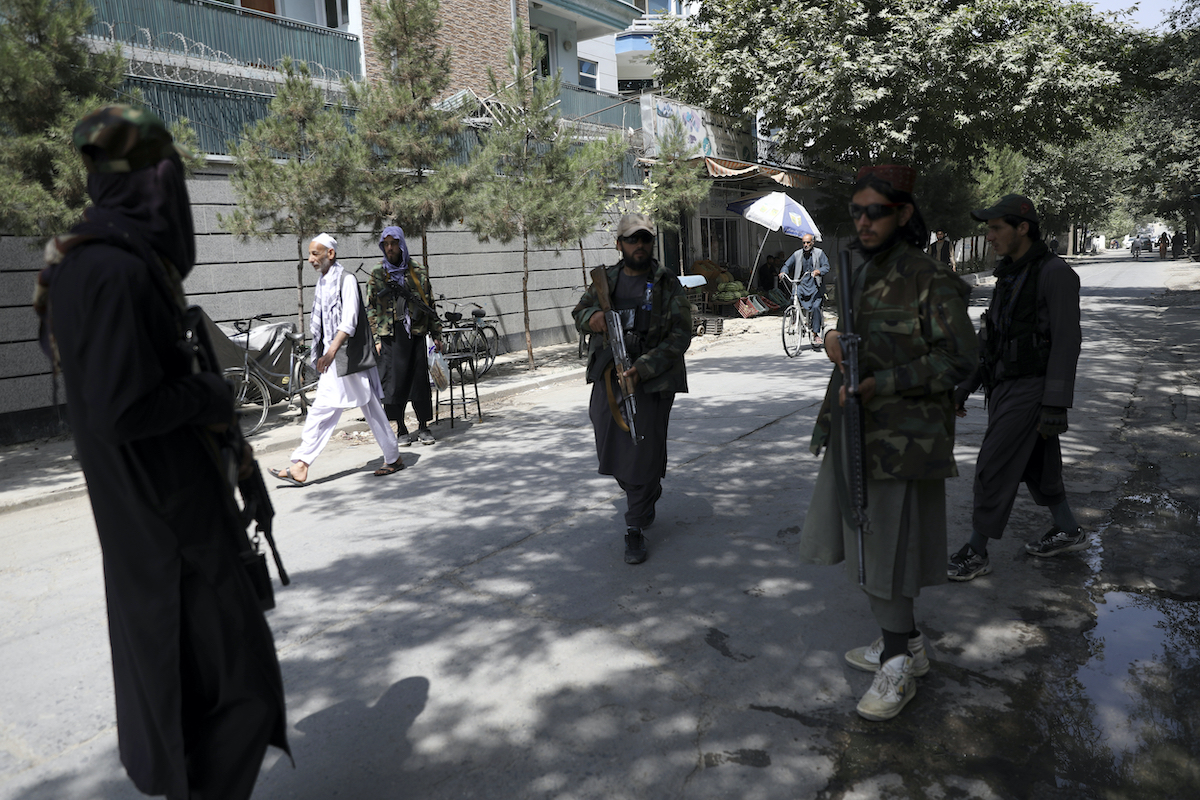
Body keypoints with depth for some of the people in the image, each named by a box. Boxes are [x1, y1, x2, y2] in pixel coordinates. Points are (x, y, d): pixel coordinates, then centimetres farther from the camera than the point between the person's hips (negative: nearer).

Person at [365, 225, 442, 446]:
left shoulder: (417, 272, 9)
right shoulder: (377, 275, 6)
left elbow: (429, 304, 12)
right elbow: (371, 309, 5)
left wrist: (437, 335, 9)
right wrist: (376, 339, -3)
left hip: (416, 333, 1)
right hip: (390, 336, -1)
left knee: (420, 379, 2)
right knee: (395, 381, 0)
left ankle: (423, 427, 14)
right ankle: (401, 430, 11)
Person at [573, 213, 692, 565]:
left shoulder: (668, 285, -2)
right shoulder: (605, 279, 9)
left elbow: (680, 335, -7)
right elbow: (579, 312, 20)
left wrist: (644, 368, -19)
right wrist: (591, 317, -7)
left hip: (651, 381, -4)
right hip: (607, 378, 4)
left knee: (644, 454, -3)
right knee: (611, 452, 13)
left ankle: (635, 529, 12)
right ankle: (649, 495, 42)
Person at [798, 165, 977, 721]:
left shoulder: (932, 281, -13)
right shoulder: (861, 277, 11)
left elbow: (958, 359, -16)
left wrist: (878, 386, -22)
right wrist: (835, 342, -5)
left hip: (900, 440, -8)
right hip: (853, 433, 8)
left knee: (882, 550, -2)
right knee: (858, 540, 15)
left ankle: (897, 667, 16)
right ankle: (907, 644, 32)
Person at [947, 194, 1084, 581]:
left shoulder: (1056, 273, -15)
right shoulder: (1010, 275, 11)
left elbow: (1067, 342, -19)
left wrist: (1056, 406, -22)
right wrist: (967, 386, 14)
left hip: (1031, 390, -9)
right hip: (1005, 388, 9)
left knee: (993, 469, -7)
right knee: (1034, 465, 19)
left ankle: (976, 553, 4)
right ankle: (1069, 531, 37)